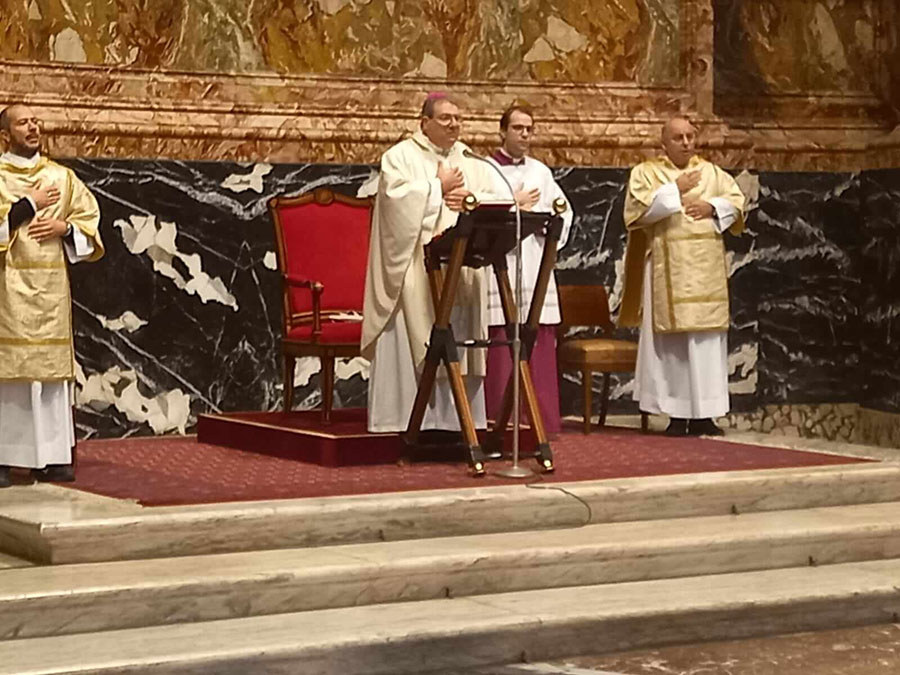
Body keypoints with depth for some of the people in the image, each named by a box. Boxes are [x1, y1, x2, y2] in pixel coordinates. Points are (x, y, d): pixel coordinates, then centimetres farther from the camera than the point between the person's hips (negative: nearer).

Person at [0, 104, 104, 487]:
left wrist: (65, 227, -5)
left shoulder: (62, 177, 13)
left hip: (51, 287, 4)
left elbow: (90, 219, 14)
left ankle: (50, 456, 6)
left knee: (50, 366, 2)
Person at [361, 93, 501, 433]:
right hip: (414, 271, -5)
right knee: (409, 343, -7)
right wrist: (439, 188, -8)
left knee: (457, 349, 2)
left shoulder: (471, 161, 18)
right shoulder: (400, 157, 1)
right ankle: (402, 422, -5)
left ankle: (453, 422, 5)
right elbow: (396, 196, -15)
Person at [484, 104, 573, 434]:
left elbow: (564, 211, 20)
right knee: (501, 354, -7)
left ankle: (541, 424, 6)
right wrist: (515, 205, -6)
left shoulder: (541, 172, 18)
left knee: (539, 352, 2)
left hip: (535, 269, 5)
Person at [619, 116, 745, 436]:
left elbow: (737, 201, 8)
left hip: (707, 270, 4)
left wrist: (712, 207, -10)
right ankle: (677, 414, 0)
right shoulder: (646, 172, 4)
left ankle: (703, 413, 7)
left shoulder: (712, 172, 15)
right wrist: (675, 191, -11)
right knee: (672, 339, -5)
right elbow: (638, 208, -11)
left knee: (708, 338, 2)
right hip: (669, 270, -4)